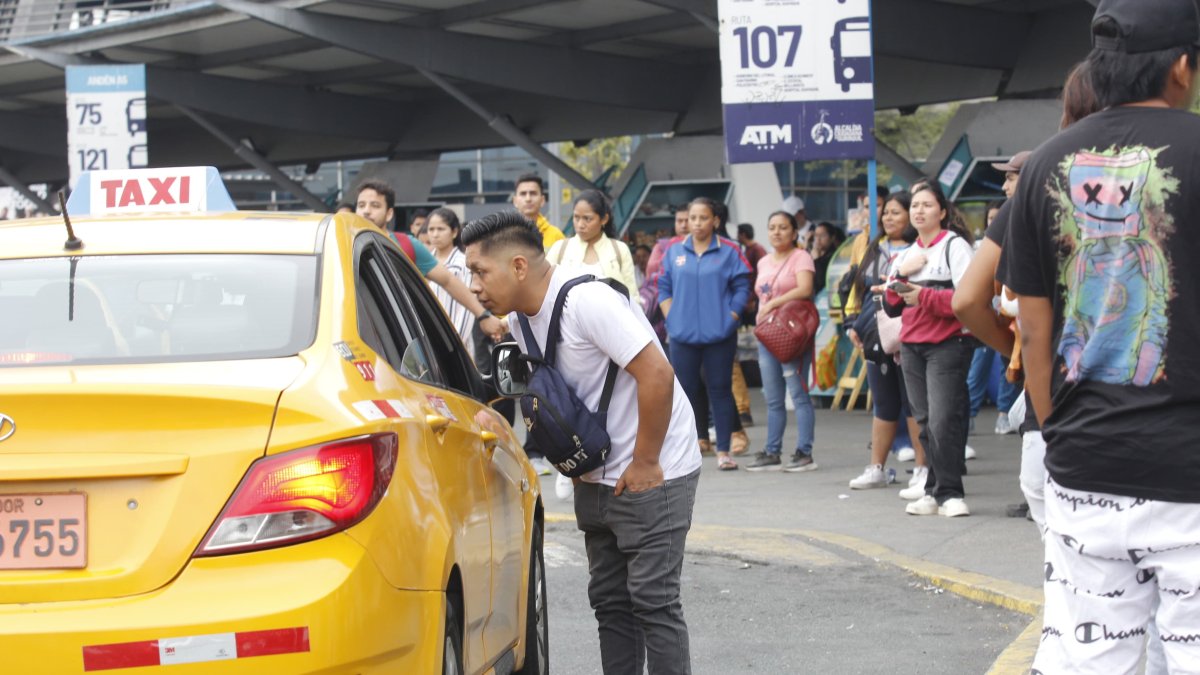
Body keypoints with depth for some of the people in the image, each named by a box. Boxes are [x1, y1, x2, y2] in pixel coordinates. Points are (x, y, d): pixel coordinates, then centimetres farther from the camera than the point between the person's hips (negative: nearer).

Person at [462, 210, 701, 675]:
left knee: (652, 601, -7)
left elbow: (657, 374, -27)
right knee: (610, 600, 11)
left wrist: (644, 465, -20)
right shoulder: (521, 316, 4)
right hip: (597, 478, 9)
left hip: (653, 474, -9)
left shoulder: (586, 302, -23)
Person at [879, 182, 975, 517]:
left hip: (948, 344, -7)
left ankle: (949, 492, -5)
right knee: (926, 423, 5)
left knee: (942, 420, -12)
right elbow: (891, 306, 15)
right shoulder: (907, 254, 20)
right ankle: (935, 491, 10)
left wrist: (924, 296, -20)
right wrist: (900, 276, -3)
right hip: (911, 347, 7)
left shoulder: (954, 246, -3)